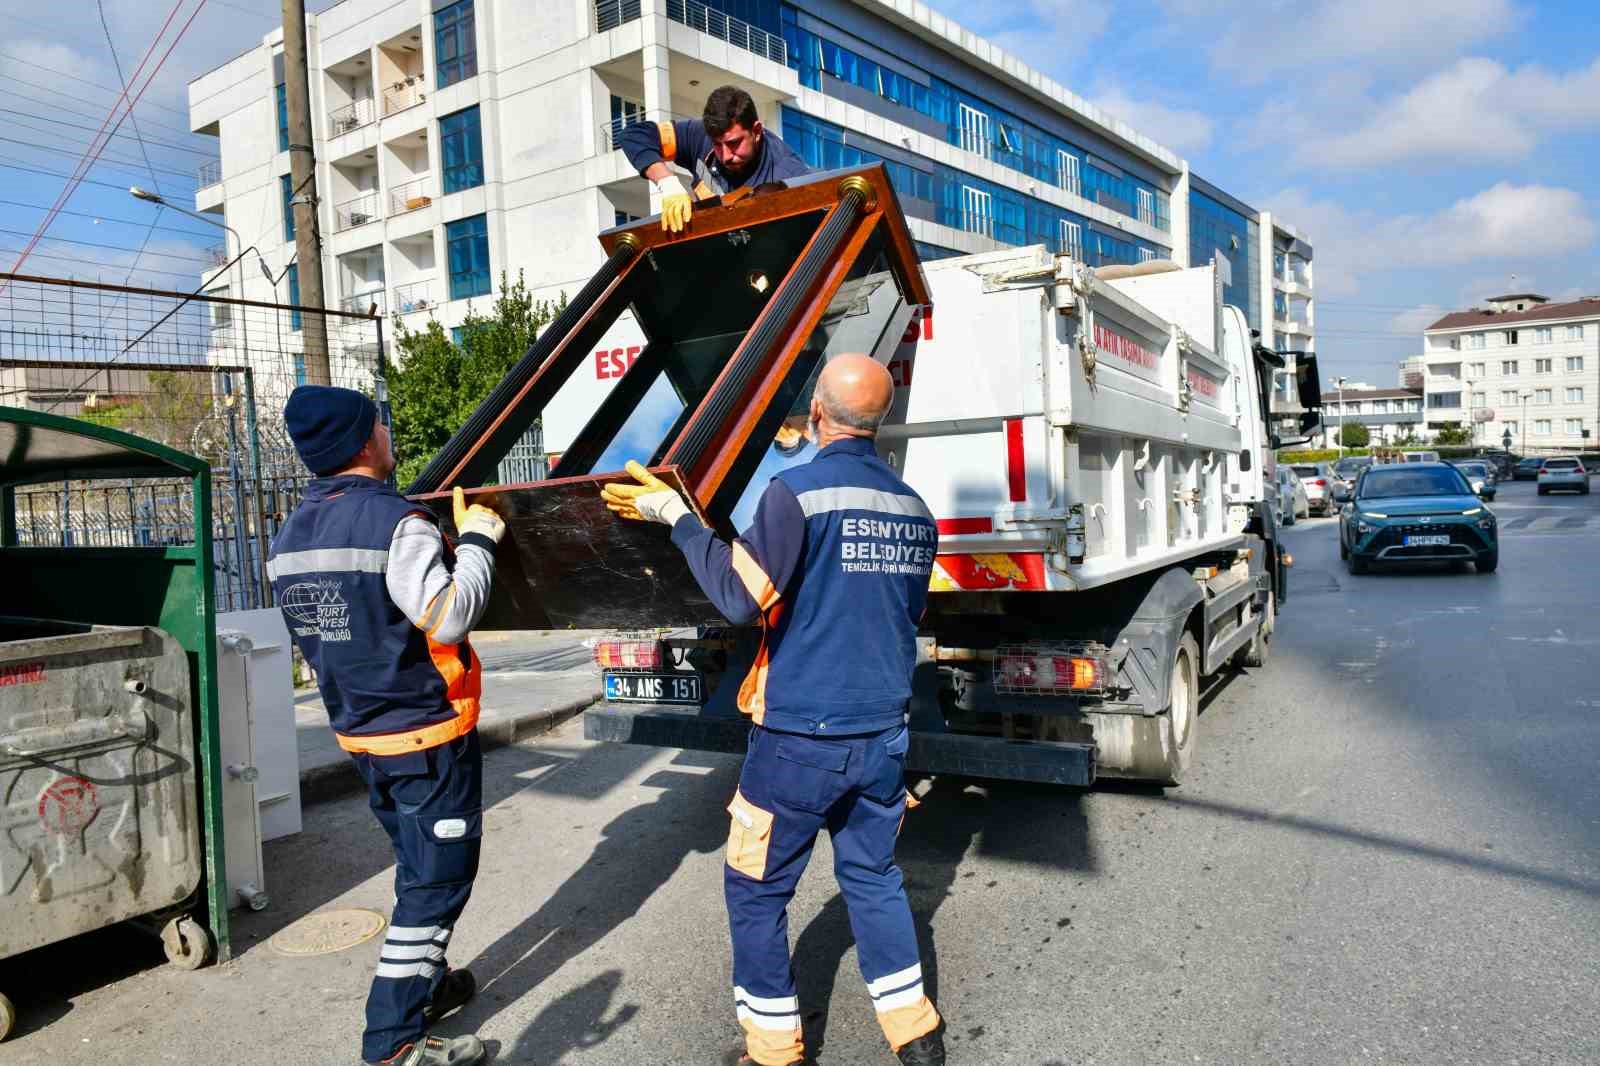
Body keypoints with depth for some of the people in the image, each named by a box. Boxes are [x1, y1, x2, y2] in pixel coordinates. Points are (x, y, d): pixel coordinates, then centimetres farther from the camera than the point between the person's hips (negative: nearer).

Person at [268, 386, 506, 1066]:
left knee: (420, 868, 24)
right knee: (436, 881, 3)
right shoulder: (396, 523, -21)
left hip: (360, 731, 8)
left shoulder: (290, 535, 6)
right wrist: (476, 541, -13)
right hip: (428, 734, -8)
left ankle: (424, 985, 37)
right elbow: (447, 619, -26)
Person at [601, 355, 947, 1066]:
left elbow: (741, 598, -19)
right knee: (873, 877, 21)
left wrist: (678, 518, -10)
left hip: (801, 738, -6)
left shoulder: (798, 491, -15)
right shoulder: (915, 510, 6)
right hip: (884, 734, 6)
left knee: (755, 890, 11)